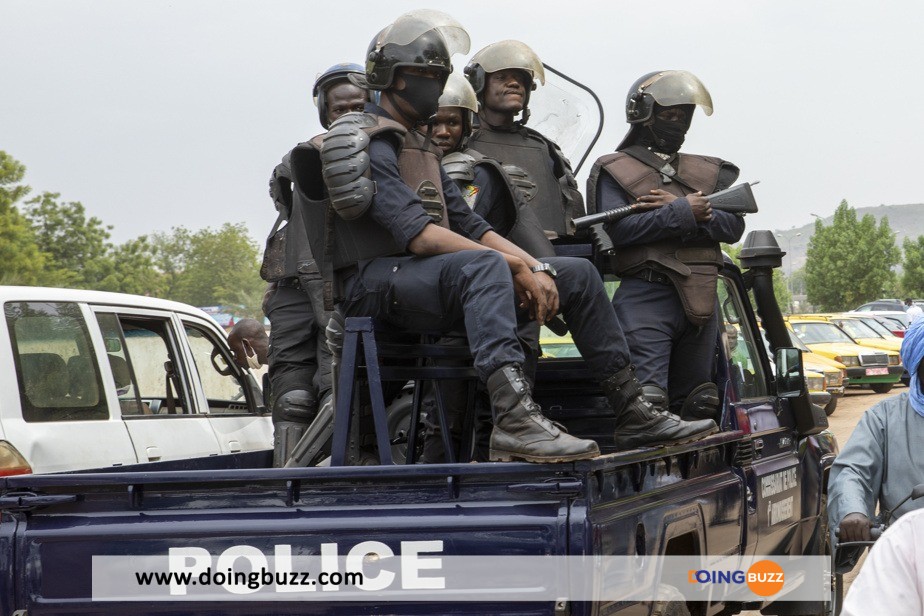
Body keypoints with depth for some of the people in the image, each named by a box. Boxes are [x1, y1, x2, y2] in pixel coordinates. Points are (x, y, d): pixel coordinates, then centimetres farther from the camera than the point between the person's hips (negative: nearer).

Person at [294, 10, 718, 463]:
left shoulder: (421, 149, 25)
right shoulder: (369, 141, -7)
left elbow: (468, 225, 18)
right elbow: (417, 233, -20)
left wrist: (536, 269, 0)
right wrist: (515, 265, -20)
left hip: (429, 281, 10)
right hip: (377, 284, -10)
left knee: (579, 275, 6)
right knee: (486, 266, -39)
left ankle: (633, 414, 3)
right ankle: (515, 420, -56)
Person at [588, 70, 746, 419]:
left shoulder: (708, 172, 22)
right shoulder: (614, 170, 6)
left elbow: (733, 226, 6)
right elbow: (617, 229, -11)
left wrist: (680, 210, -8)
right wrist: (683, 213, -12)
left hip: (701, 300, 6)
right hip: (645, 295, -6)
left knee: (699, 404, 9)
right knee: (647, 401, -17)